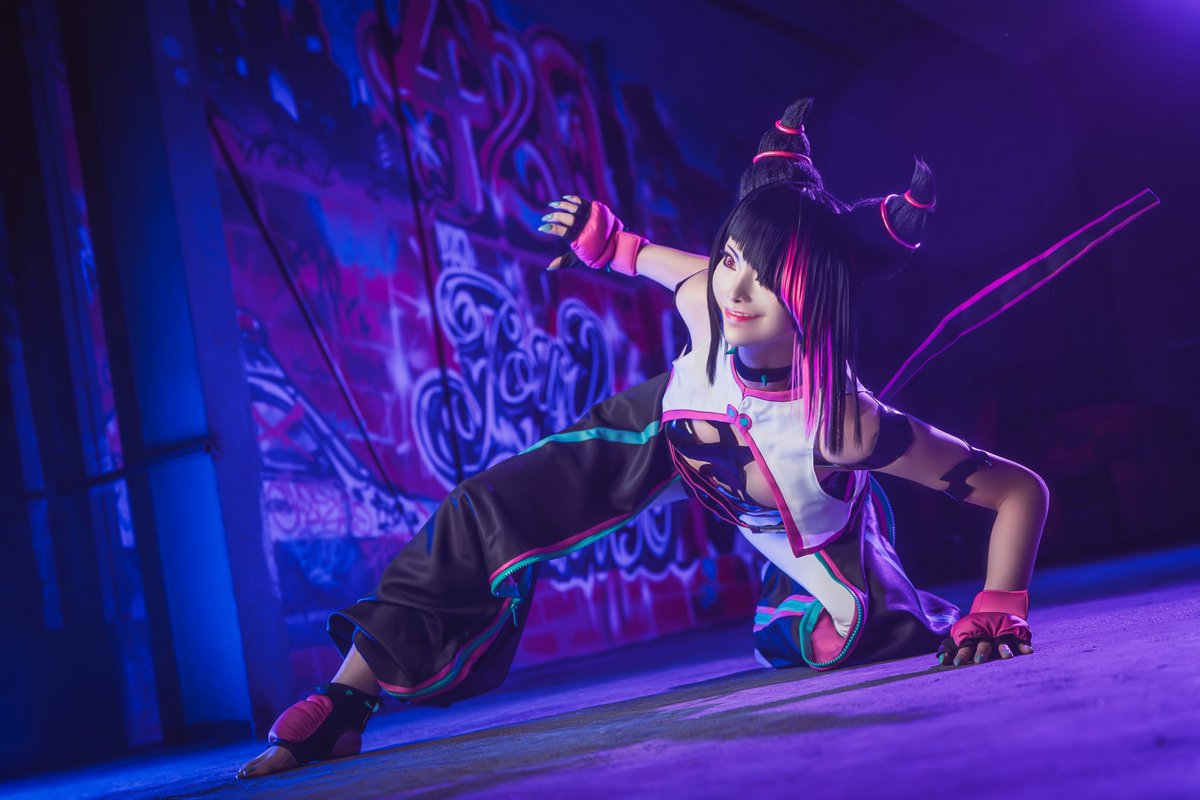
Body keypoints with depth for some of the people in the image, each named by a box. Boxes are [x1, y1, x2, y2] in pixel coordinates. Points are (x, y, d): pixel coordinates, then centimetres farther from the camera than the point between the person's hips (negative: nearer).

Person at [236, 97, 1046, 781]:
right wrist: (615, 242, 0)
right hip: (680, 422, 2)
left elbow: (1024, 489, -36)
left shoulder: (848, 423, -44)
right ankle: (344, 703, -2)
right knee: (491, 509, -11)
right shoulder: (704, 306, -35)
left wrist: (997, 615, -40)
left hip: (810, 527, -2)